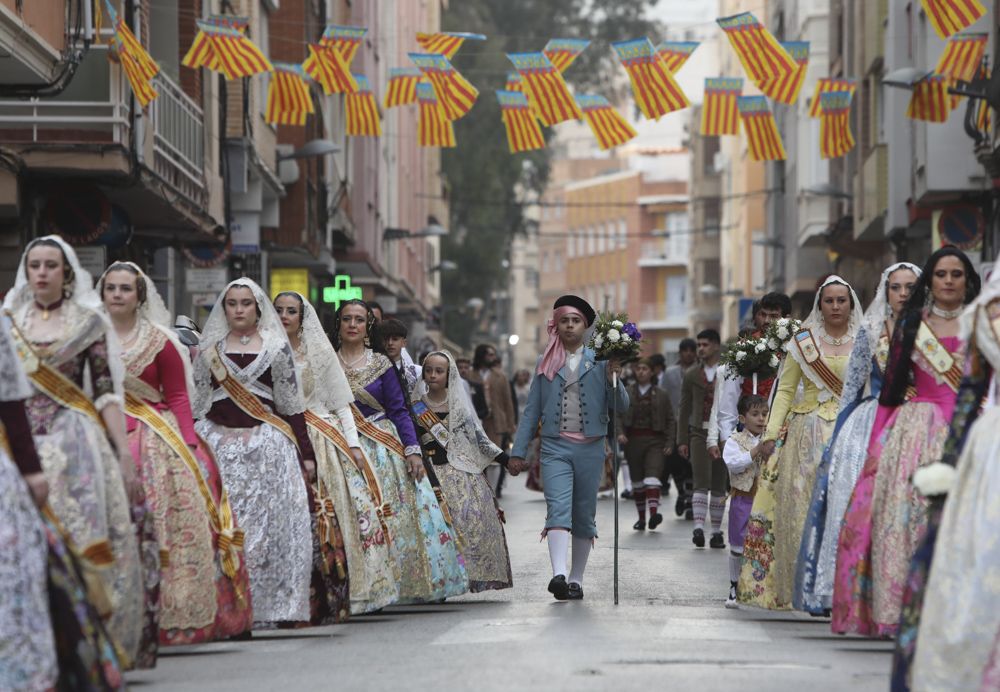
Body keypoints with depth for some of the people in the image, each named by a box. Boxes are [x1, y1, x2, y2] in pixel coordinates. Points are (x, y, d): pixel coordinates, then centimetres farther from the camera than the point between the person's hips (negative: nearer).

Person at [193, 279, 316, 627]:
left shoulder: (276, 348, 7)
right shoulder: (210, 351, 12)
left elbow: (291, 405, 7)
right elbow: (197, 405, 14)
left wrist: (306, 454, 3)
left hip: (265, 444, -1)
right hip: (217, 442, 1)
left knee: (264, 524, -5)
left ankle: (264, 606, -1)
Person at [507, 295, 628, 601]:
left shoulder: (598, 361, 6)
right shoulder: (545, 363, 10)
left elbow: (621, 405, 3)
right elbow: (532, 411, 11)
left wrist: (612, 378, -15)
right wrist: (518, 452, 7)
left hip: (590, 448, 0)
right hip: (555, 447, 0)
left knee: (584, 515, 6)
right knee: (558, 509, -17)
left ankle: (576, 579, 15)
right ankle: (558, 575, -30)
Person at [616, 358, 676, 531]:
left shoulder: (661, 395, 6)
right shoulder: (626, 392, 8)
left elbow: (670, 420, 8)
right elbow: (618, 415, 3)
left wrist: (669, 443, -2)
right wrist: (620, 433, -14)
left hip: (654, 440, -2)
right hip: (633, 440, 2)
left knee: (652, 475, -19)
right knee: (637, 480, 6)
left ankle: (654, 512, -31)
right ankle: (641, 517, 15)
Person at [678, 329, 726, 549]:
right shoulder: (691, 375, 10)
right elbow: (684, 409, 11)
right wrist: (682, 440, 6)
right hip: (699, 432, 0)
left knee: (719, 485, 6)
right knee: (701, 482, -13)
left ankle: (716, 531, 12)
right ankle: (698, 527, -22)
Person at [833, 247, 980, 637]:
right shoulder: (910, 325, 11)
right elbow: (890, 388, 10)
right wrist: (875, 446, 4)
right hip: (913, 429, 1)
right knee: (901, 518, -8)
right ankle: (896, 611, -4)